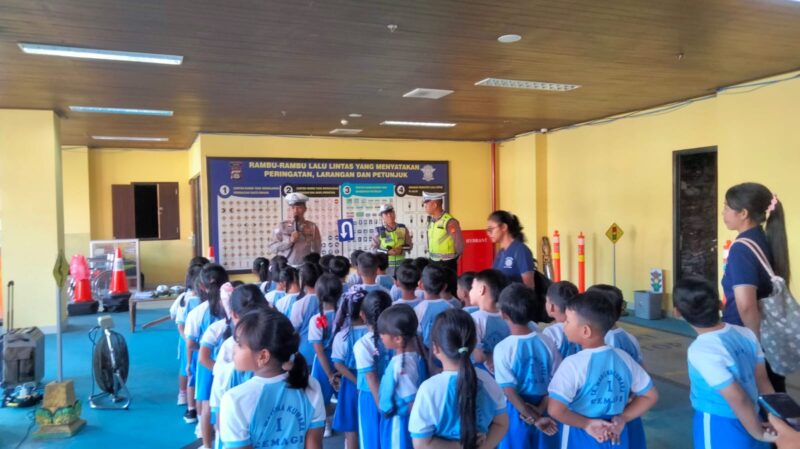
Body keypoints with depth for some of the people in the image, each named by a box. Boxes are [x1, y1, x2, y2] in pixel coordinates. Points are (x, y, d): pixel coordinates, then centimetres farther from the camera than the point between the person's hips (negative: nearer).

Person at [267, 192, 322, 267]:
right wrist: (289, 241, -13)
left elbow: (317, 251, 2)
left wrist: (310, 238, -13)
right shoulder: (282, 226, 3)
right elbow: (272, 248, -3)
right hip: (286, 266, 0)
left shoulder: (312, 227, 3)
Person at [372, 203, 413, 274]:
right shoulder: (379, 231, -4)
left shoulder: (403, 228, 4)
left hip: (400, 264, 3)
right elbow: (374, 249, -6)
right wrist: (387, 252, -19)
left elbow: (410, 245, 7)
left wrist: (401, 250, -13)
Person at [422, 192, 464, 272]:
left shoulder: (449, 222, -16)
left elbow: (460, 245, -13)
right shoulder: (431, 221, 7)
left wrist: (451, 259, -1)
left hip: (447, 264, -7)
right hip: (433, 263, 7)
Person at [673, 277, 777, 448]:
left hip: (720, 429, -6)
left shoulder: (701, 350, -25)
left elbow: (737, 399, -24)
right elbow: (762, 380, 0)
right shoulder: (745, 334, -5)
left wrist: (759, 433, -10)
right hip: (748, 422, 6)